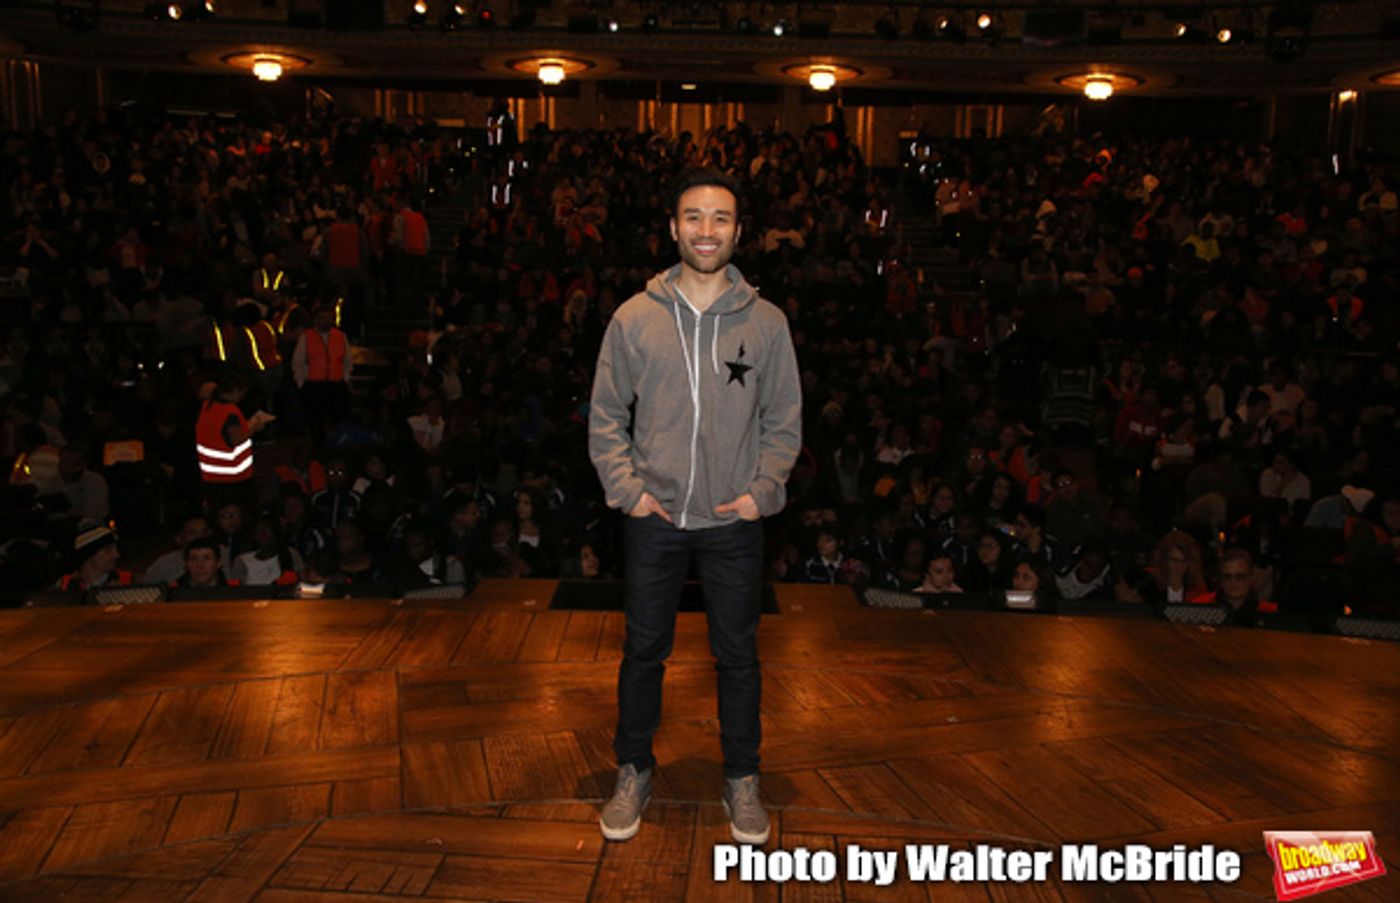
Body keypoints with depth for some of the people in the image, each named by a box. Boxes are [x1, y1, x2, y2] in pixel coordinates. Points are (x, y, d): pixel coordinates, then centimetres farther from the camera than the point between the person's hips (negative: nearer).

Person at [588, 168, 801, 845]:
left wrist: (763, 489, -7)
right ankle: (633, 771, 32)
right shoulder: (633, 318, -2)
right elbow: (605, 415, 4)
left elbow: (784, 420, 4)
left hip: (734, 520, 0)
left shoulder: (766, 321, -1)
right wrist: (625, 486, -6)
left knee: (737, 653, 12)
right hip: (653, 518, 0)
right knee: (644, 649, 13)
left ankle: (742, 779, 30)